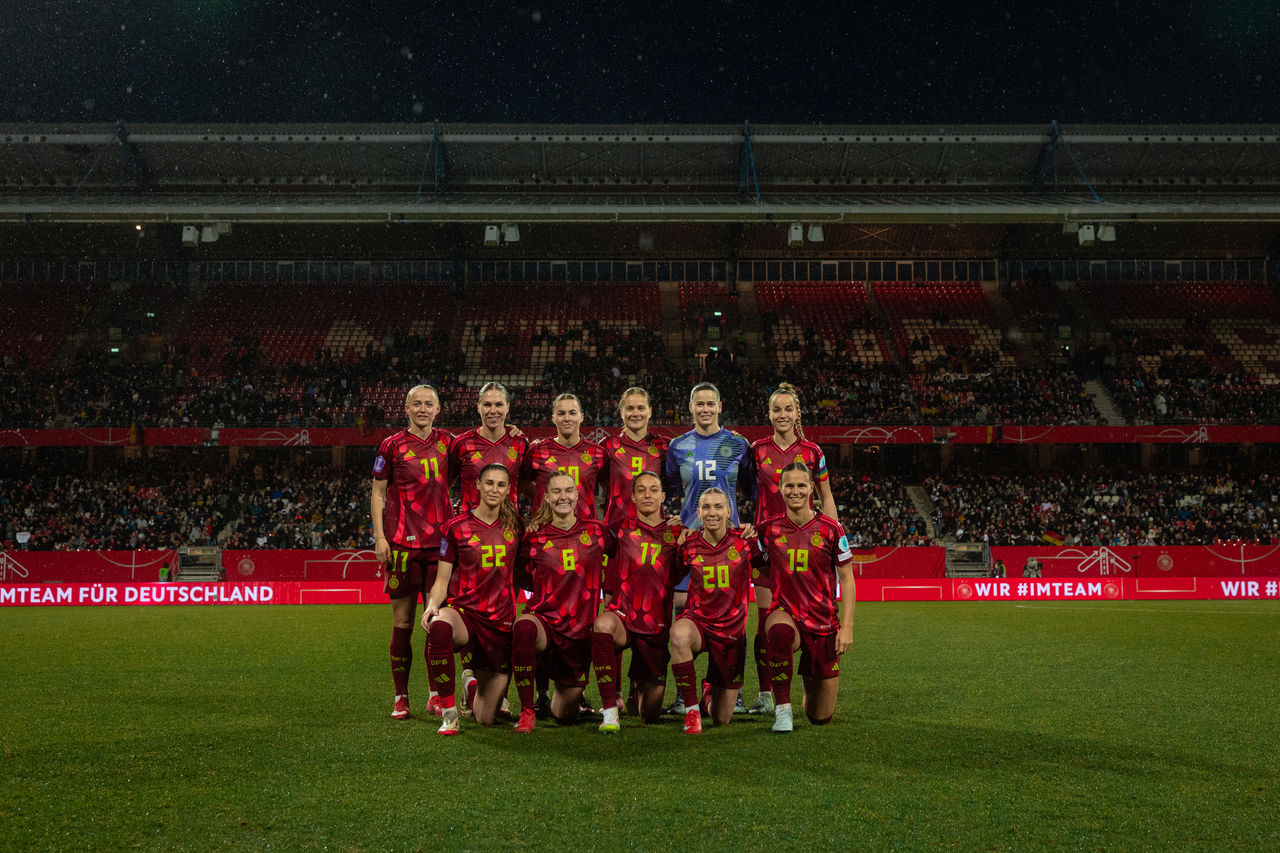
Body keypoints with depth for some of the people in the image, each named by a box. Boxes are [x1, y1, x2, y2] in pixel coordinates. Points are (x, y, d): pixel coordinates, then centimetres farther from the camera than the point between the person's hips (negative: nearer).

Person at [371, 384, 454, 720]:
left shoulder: (447, 441, 11)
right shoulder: (392, 445, 2)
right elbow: (377, 493, 5)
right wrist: (379, 536, -3)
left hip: (440, 541, 2)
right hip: (403, 543, -2)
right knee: (402, 622, 2)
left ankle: (437, 694, 9)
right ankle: (401, 698, 11)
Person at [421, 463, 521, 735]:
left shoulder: (514, 525, 7)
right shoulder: (456, 527, -1)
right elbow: (442, 581, -1)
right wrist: (432, 605, -21)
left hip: (500, 621, 2)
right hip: (463, 611, -2)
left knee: (486, 719, 1)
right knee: (439, 625, -43)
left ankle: (472, 679, 38)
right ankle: (449, 713, -25)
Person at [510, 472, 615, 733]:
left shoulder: (597, 531, 3)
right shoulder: (535, 538, 1)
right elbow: (521, 580, 11)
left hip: (580, 630, 1)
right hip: (544, 619, -1)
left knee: (564, 715, 6)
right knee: (523, 627, -39)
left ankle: (567, 690, 45)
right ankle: (527, 711, -22)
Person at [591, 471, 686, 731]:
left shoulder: (676, 533, 7)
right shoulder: (621, 530, 6)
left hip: (656, 626, 1)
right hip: (623, 617, -1)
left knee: (650, 714, 4)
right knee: (603, 624, -40)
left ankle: (638, 683, 42)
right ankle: (610, 710, -29)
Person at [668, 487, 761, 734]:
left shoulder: (744, 541, -6)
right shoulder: (689, 545, -5)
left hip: (732, 630, 1)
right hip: (697, 622, -1)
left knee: (722, 720, 7)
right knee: (679, 634, -42)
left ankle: (710, 690, 45)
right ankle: (691, 710, -24)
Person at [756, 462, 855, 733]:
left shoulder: (830, 529, -5)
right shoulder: (769, 529, 0)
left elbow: (847, 579, 0)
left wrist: (847, 627, -7)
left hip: (824, 623, 0)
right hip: (785, 612, 0)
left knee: (821, 718, 7)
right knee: (780, 630, -41)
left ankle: (809, 675, 42)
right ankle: (782, 708, -24)